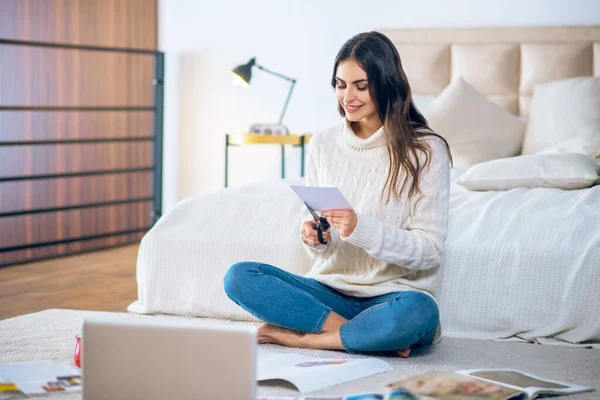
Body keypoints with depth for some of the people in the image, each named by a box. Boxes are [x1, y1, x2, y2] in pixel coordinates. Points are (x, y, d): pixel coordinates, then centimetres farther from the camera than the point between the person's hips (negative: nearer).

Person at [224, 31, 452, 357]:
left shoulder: (426, 150, -6)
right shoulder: (323, 145, 8)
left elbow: (429, 250, -10)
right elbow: (310, 221, 13)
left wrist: (361, 229, -24)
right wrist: (312, 236, -12)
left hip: (392, 294, -4)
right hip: (330, 290, 4)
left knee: (419, 311, -39)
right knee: (239, 277, -19)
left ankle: (301, 337, -18)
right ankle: (371, 334, -18)